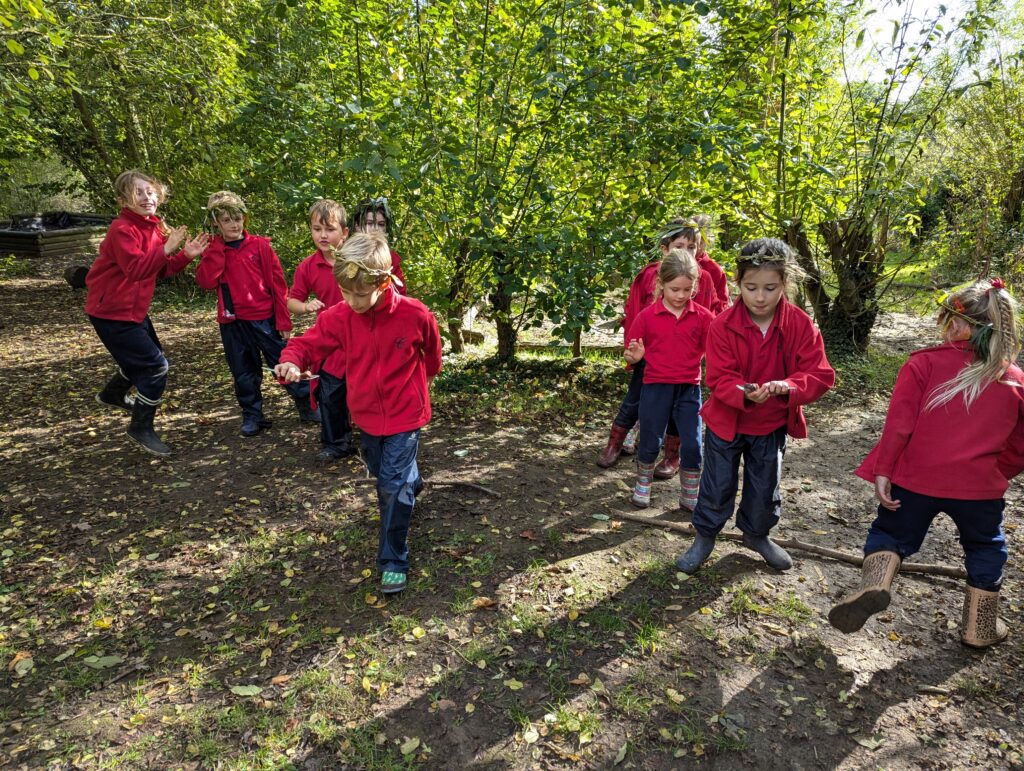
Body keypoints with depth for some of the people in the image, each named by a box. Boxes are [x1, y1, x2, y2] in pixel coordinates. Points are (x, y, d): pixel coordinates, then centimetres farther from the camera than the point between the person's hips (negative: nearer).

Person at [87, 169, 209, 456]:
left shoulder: (154, 227, 9)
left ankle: (112, 394, 52)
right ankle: (142, 428, 4)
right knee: (156, 366, -11)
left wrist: (186, 255, -6)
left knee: (146, 358, 26)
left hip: (135, 309, 10)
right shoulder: (122, 229, -19)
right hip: (112, 313, -10)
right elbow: (136, 268, -31)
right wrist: (167, 248, -37)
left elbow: (161, 269, 9)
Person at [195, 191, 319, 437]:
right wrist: (217, 248, -11)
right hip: (233, 324, 3)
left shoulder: (260, 245, -2)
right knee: (243, 373, 11)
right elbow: (206, 281, -10)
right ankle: (252, 416, 25)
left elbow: (277, 283, -3)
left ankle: (307, 405, 15)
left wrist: (283, 320, -6)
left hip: (265, 319, -3)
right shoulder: (213, 252, 7)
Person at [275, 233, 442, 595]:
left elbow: (431, 350, 0)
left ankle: (393, 562, 8)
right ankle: (411, 484, 60)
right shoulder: (339, 317, -13)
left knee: (393, 488, -5)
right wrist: (292, 361, -35)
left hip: (404, 416, -4)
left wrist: (426, 378, 19)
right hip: (366, 415, 4)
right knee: (383, 475, 25)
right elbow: (308, 343, -11)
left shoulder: (415, 315, -19)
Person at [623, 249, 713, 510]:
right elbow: (634, 354, 3)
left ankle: (689, 497, 22)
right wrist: (635, 356, -19)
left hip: (689, 389, 1)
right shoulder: (647, 315, -4)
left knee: (692, 445, 4)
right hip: (655, 387, -1)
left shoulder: (703, 316, -2)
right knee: (650, 442, 8)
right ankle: (642, 486, 32)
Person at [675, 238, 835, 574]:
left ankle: (756, 534, 46)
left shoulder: (801, 325, -13)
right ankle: (705, 536, 34)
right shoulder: (723, 325, -18)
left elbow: (819, 376, -15)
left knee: (765, 487, 19)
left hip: (772, 425, 2)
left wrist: (789, 387, -36)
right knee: (717, 486, 11)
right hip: (726, 421, -2)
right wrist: (745, 393, -39)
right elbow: (719, 379, -19)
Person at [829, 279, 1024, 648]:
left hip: (916, 478, -2)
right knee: (986, 549, 25)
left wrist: (882, 471, -10)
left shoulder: (924, 362, -8)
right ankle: (979, 627, 33)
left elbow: (898, 423, -14)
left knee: (890, 532, 16)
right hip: (979, 486, 2)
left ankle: (874, 584, -10)